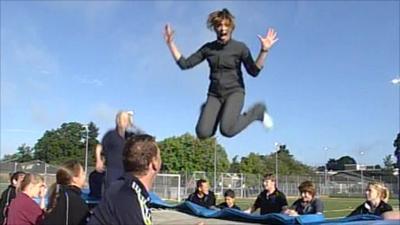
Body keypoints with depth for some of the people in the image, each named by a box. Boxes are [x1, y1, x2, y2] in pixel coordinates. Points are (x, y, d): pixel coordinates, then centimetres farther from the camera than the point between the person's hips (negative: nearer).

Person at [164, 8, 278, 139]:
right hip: (214, 95, 3)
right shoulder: (208, 48, 5)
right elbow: (184, 64, 3)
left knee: (227, 131, -29)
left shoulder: (240, 47, -3)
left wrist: (264, 50, -22)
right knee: (203, 134, -18)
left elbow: (253, 72, -10)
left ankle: (257, 111, 0)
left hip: (234, 92, -3)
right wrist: (170, 43, -2)